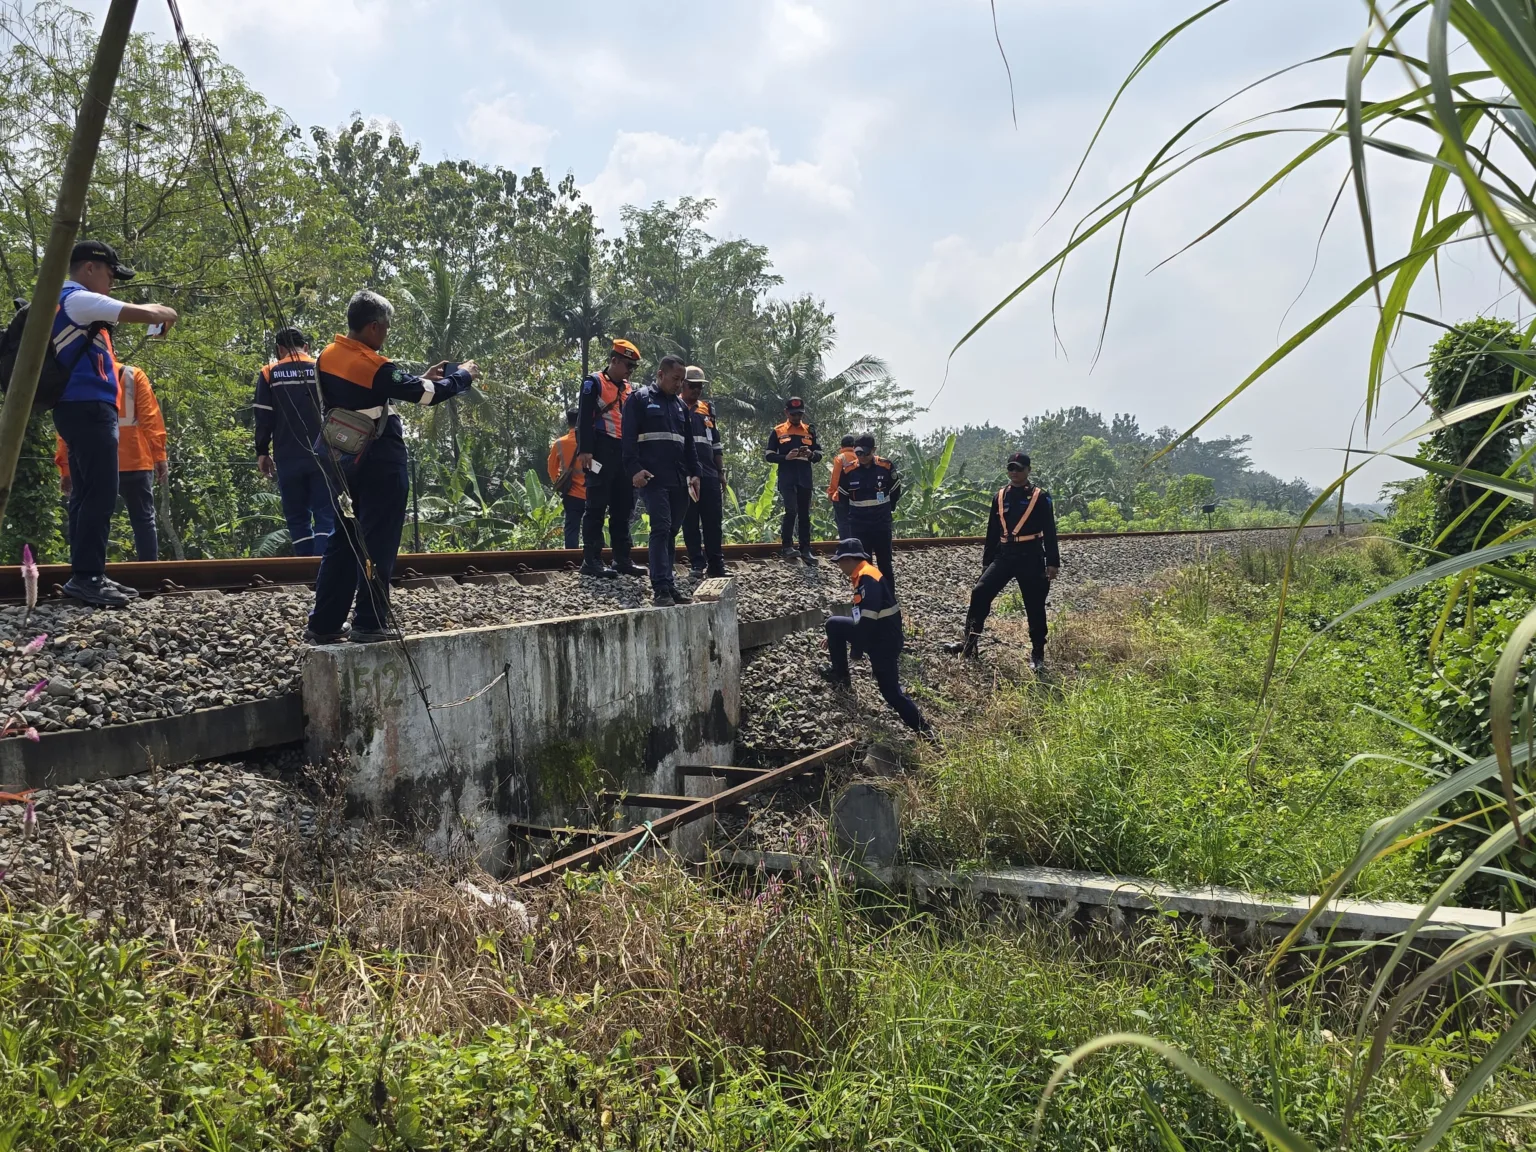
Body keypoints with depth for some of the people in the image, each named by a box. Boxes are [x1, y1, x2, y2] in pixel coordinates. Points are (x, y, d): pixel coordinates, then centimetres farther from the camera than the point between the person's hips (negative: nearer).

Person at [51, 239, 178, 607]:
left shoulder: (71, 303, 21)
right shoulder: (78, 299, -11)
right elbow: (142, 314, -16)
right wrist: (165, 312, 2)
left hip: (83, 409, 11)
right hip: (88, 408, -11)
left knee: (86, 496, 9)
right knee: (100, 496, -12)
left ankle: (84, 575, 11)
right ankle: (87, 577, -12)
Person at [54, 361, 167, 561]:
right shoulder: (134, 375, 9)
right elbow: (151, 418, 0)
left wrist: (65, 468, 8)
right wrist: (159, 457, -1)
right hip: (134, 463, 0)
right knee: (143, 520, 3)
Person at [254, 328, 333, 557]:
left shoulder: (269, 374, 4)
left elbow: (263, 419, 2)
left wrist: (262, 453, 10)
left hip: (288, 459, 0)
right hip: (322, 456, 0)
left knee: (297, 518, 8)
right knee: (325, 515, -2)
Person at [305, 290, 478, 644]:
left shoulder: (327, 357, 4)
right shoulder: (374, 366, -19)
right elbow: (427, 394, -15)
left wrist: (421, 379, 15)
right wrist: (462, 375, 2)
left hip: (340, 458, 8)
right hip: (378, 462, -8)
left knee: (344, 538, 15)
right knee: (378, 542, 1)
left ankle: (324, 624, 15)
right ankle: (370, 623, 2)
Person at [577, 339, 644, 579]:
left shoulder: (628, 389, 19)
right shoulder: (594, 383, -3)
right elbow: (584, 418, -11)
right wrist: (585, 450, -20)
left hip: (624, 454, 8)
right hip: (602, 454, -8)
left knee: (623, 509, 9)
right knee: (597, 507, -7)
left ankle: (622, 559, 14)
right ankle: (591, 560, -6)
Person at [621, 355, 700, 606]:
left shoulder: (681, 405, 21)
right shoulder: (639, 399, 1)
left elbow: (689, 444, 24)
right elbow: (629, 437, -6)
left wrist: (694, 473, 15)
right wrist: (634, 469, -16)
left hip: (679, 480, 6)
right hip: (653, 479, -6)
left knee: (671, 531, 6)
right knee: (661, 528, -14)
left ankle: (668, 584, 11)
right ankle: (660, 589, -15)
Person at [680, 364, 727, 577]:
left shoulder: (707, 409, 17)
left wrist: (721, 472, 14)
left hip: (709, 474, 4)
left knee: (714, 521, 3)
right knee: (690, 521, 1)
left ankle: (717, 564, 9)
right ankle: (698, 564, 6)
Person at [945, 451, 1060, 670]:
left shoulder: (1040, 497, -3)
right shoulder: (1000, 496, 9)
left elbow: (1049, 531, -5)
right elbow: (993, 531, 14)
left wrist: (1053, 562, -10)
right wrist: (986, 561, 14)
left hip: (1031, 557, -4)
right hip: (1004, 555, 4)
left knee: (1035, 606, 3)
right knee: (980, 593, -10)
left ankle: (1037, 655, 16)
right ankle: (969, 644, -4)